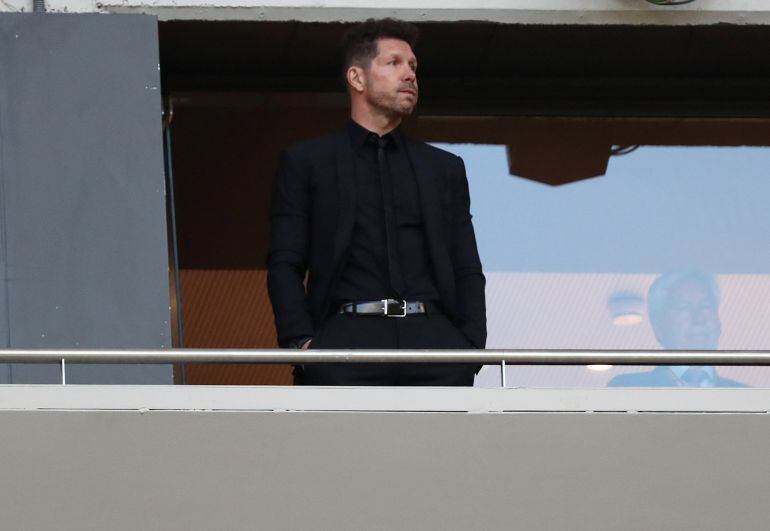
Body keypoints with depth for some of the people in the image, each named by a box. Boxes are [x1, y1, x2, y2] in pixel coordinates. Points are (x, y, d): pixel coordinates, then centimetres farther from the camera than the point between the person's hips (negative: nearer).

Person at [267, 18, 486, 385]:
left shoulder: (444, 169, 26)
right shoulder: (306, 163, 17)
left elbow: (467, 269, 21)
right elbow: (284, 266, 9)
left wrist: (473, 343, 2)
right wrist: (300, 342, -8)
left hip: (433, 338, 2)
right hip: (347, 338, -2)